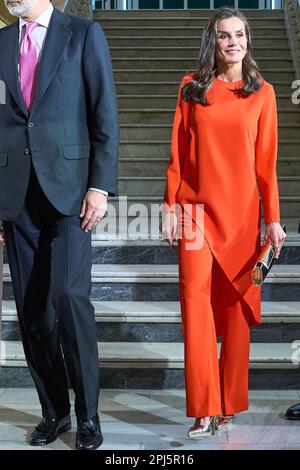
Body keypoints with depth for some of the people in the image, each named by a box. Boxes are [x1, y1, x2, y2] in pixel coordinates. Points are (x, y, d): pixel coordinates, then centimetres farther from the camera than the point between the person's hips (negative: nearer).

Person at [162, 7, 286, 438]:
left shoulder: (262, 93, 6)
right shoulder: (192, 87, 7)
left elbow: (266, 162, 4)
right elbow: (178, 153, 6)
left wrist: (272, 218, 1)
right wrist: (170, 206, 0)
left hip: (241, 211, 0)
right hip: (198, 209, 0)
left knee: (236, 306, 6)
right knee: (196, 303, -8)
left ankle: (231, 402, 20)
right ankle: (205, 410, -4)